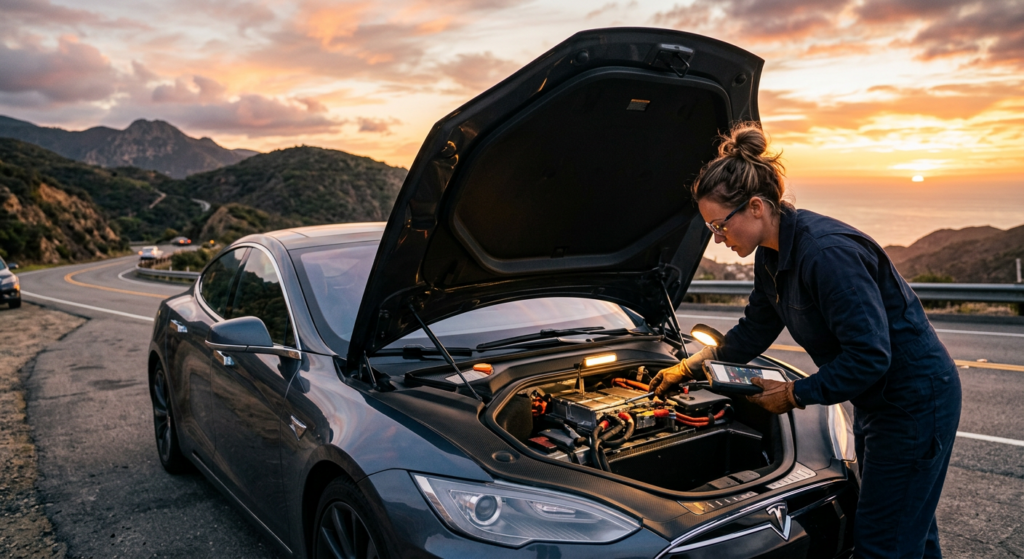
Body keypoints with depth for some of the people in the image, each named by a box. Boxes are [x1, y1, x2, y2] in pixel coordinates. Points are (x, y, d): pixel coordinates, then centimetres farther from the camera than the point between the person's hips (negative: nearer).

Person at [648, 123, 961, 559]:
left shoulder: (827, 253, -29)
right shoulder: (771, 257, 0)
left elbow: (869, 356, -30)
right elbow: (754, 331, 14)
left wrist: (795, 394, -19)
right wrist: (689, 367, 17)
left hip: (917, 401, -9)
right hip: (874, 402, 9)